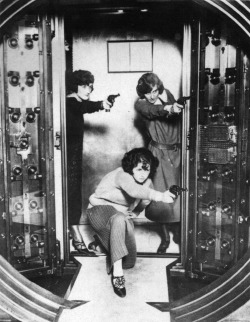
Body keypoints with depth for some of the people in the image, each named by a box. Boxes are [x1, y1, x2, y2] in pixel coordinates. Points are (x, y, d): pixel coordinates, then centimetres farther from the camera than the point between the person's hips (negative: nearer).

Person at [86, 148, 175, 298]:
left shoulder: (147, 182, -3)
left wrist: (135, 212, 6)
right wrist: (160, 196, -61)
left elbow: (146, 198, 21)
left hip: (123, 215, 7)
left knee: (130, 261, -3)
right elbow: (135, 190, -48)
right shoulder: (122, 175, -26)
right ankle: (117, 273, -42)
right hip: (100, 209, -7)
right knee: (119, 219, -43)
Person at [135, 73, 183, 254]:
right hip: (159, 152, -2)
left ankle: (178, 232, 21)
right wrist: (168, 108, -42)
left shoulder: (167, 95, 7)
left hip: (177, 151, 2)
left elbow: (178, 111, -5)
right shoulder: (141, 105, -1)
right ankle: (165, 237, 16)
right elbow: (153, 110, -24)